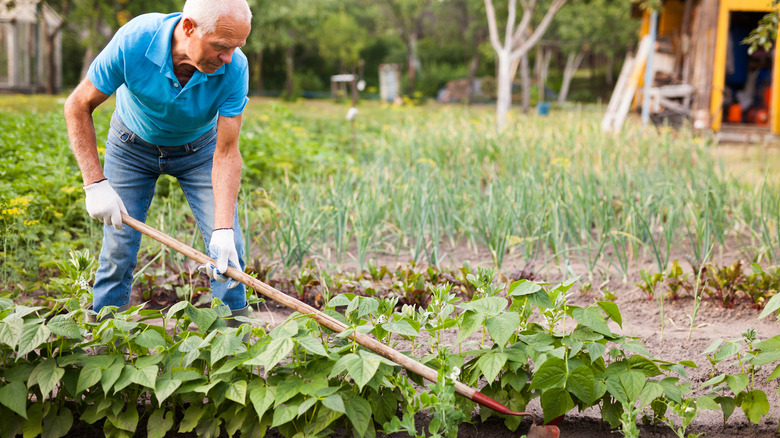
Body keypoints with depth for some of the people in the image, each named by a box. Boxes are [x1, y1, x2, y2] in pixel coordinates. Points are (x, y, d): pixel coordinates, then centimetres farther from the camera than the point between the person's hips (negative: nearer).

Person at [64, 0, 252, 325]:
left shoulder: (234, 68, -33)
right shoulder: (133, 42, -36)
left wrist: (224, 230, -39)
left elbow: (226, 153, -29)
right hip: (132, 145, -1)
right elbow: (78, 106, -22)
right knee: (119, 246, -5)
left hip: (198, 148, 1)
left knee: (227, 249, -8)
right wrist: (95, 182, -29)